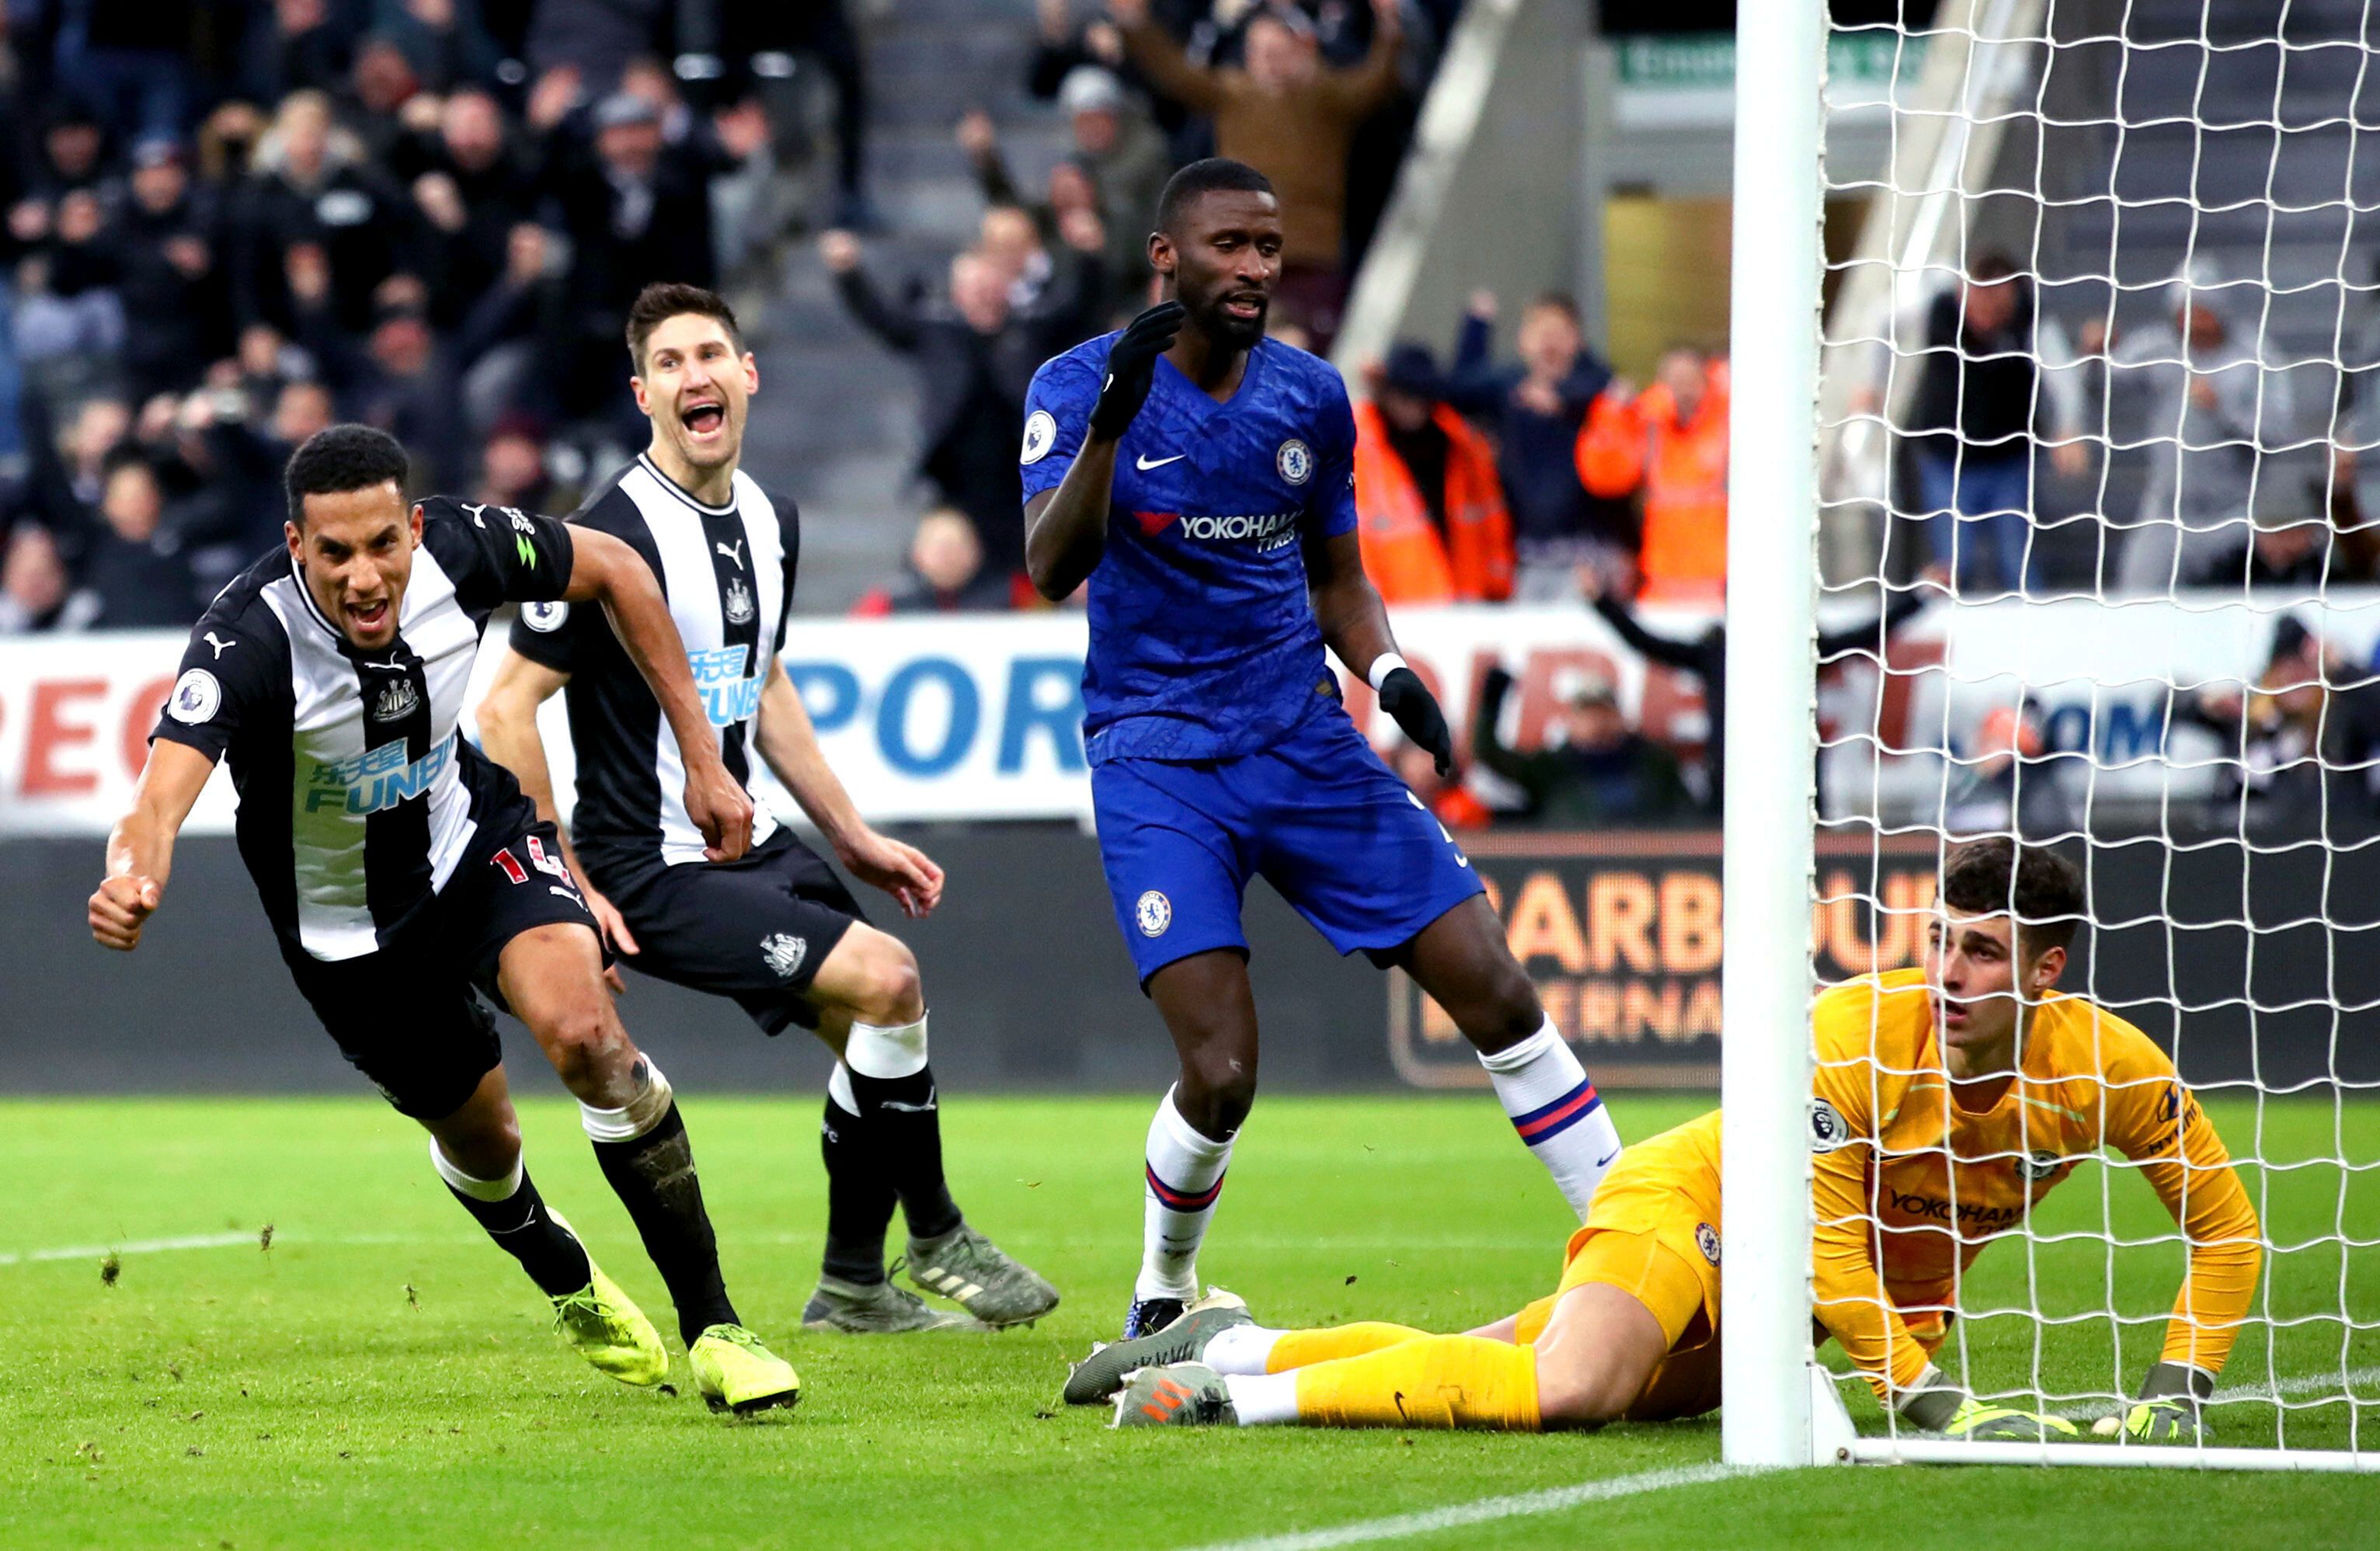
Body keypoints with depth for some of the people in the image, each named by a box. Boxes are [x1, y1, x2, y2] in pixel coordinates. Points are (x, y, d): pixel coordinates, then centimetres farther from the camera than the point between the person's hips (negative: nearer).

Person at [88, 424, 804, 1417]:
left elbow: (613, 570, -4)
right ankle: (573, 1291, 49)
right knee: (477, 1133, 14)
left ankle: (710, 1326, -15)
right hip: (344, 920, -1)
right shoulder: (248, 639, -35)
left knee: (582, 1030, -25)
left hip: (476, 839, 1)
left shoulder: (456, 550, -25)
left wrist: (701, 759, -3)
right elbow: (162, 793, -49)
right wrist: (131, 881, -74)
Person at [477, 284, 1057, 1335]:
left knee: (874, 1038, 10)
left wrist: (852, 836, 21)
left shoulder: (770, 525, 7)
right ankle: (936, 1239, 0)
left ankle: (854, 1288, 27)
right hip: (652, 872, -9)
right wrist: (565, 885, -18)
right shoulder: (614, 535, -19)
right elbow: (507, 706, -17)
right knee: (886, 979, -18)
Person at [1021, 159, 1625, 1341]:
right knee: (1221, 1074, -16)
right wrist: (1108, 422, -35)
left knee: (1497, 994, -4)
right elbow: (1050, 569, -21)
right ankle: (1161, 1293, 12)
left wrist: (1388, 670, -1)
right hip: (1156, 763, -4)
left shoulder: (1311, 397, 7)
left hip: (1304, 749, 4)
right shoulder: (1081, 386, -6)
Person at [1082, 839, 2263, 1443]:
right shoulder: (1856, 1034, -28)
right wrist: (1925, 1399, -33)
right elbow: (1826, 1237, -28)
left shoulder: (2106, 1064, -14)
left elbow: (2227, 1229, -4)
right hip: (1692, 1198, -5)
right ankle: (1236, 1388, -22)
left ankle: (1229, 1345, 18)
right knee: (1570, 1388, -35)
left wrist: (2177, 1388, -15)